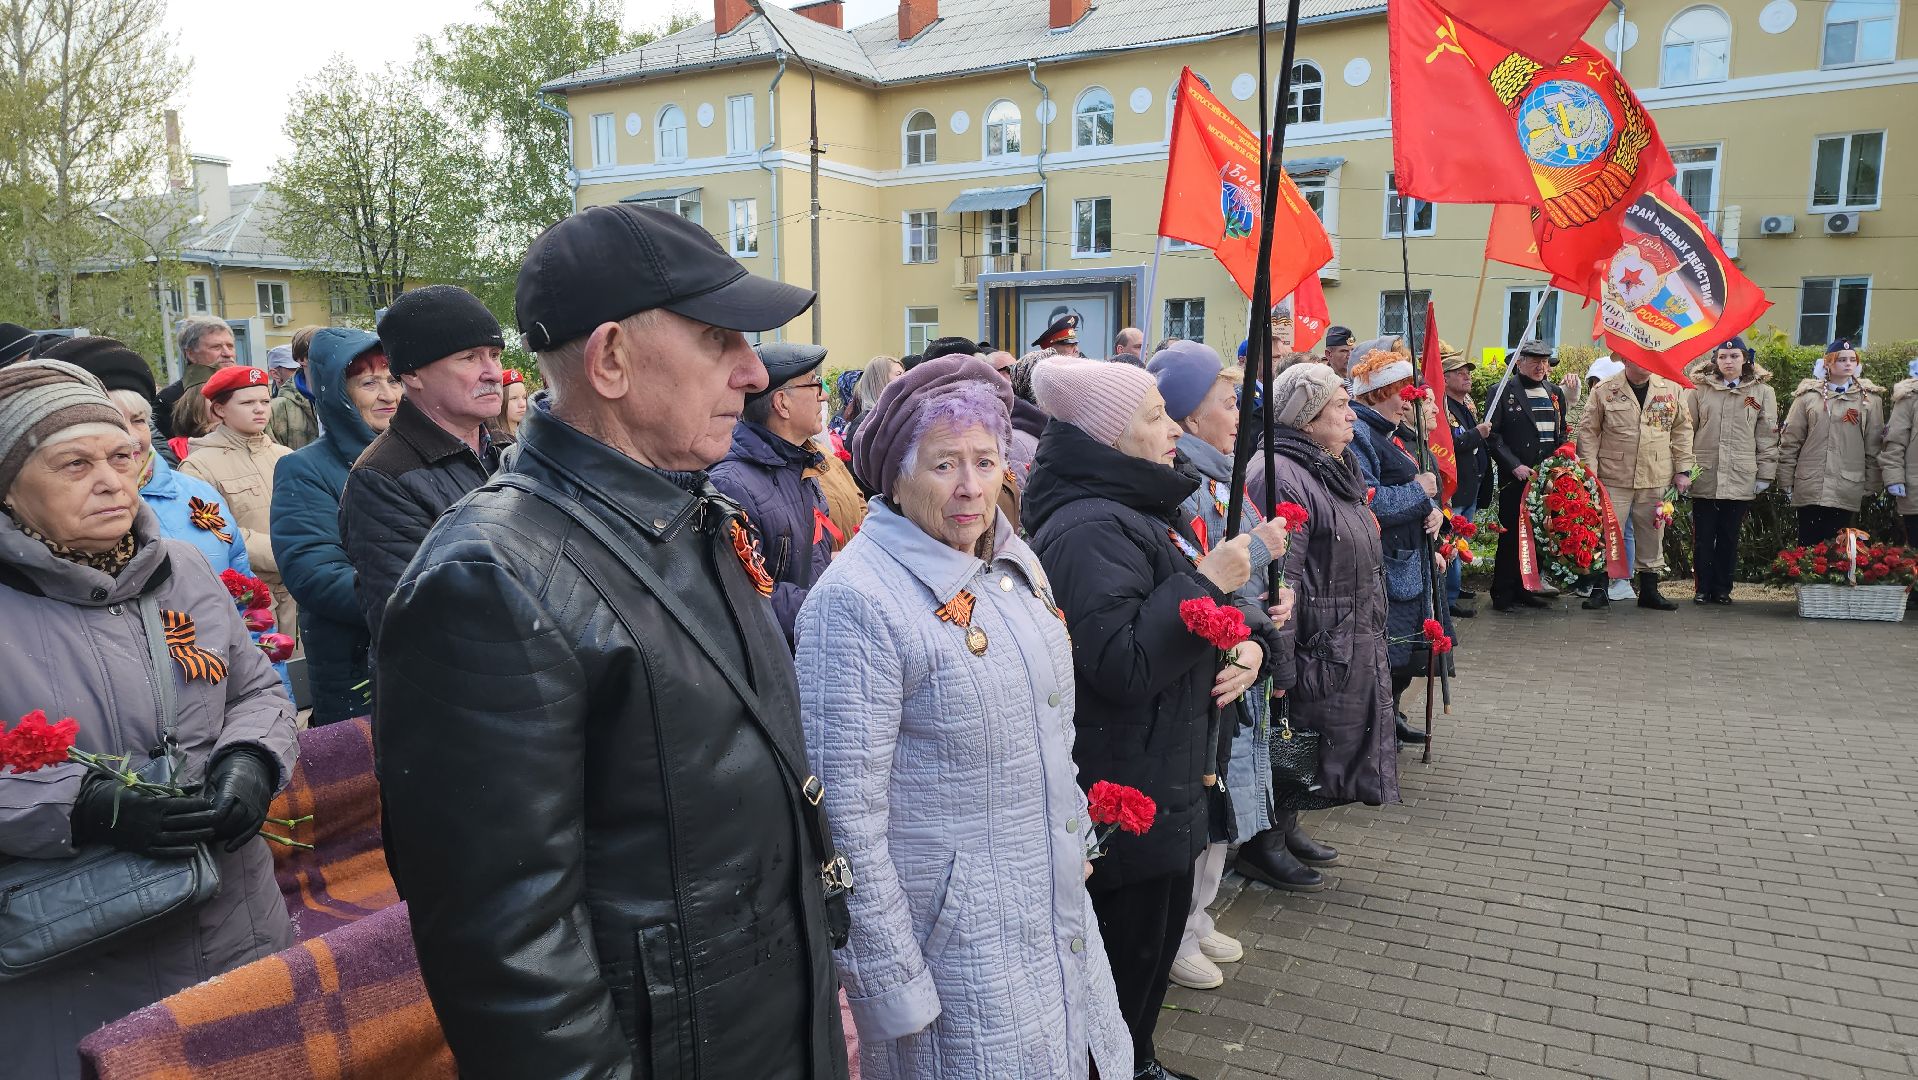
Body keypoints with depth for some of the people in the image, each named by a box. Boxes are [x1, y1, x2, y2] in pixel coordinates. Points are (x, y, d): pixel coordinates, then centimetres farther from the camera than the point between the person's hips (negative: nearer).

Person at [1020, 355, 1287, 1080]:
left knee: (1157, 941, 24)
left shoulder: (1142, 511, 10)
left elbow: (1181, 632, 20)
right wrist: (1208, 582, -24)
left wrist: (1246, 647, -1)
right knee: (1129, 957, 6)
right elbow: (1121, 665, -29)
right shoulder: (1087, 530, -22)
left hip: (1165, 778, 10)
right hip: (1126, 794, -10)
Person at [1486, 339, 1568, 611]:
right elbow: (1493, 435, -9)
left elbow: (1561, 433, 22)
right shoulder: (1503, 393, -4)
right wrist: (1515, 466, -16)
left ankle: (1526, 589, 18)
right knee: (1511, 535, -3)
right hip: (1515, 478, -6)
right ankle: (1503, 594, 5)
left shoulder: (1555, 392, 15)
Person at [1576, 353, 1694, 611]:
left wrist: (1683, 469, 5)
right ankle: (1600, 590, 9)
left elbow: (1682, 430, 10)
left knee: (1652, 535, 10)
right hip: (1614, 478, -3)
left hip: (1657, 479, 3)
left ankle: (1649, 591, 21)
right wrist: (1590, 472, -6)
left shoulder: (1672, 389, 6)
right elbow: (1588, 432, 0)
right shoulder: (1603, 391, -1)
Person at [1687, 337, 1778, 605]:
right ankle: (1703, 588, 12)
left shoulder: (1762, 392, 5)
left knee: (1729, 537, 6)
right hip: (1704, 476, 0)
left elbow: (1767, 436, 5)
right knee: (1703, 537, 4)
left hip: (1740, 479, 0)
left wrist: (1765, 473, 1)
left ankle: (1722, 589, 15)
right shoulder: (1700, 389, 5)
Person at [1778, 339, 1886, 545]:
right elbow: (1790, 441, 3)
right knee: (1808, 545, 4)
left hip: (1847, 490, 0)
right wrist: (1786, 481, 0)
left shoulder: (1870, 398, 5)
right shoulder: (1808, 395, 3)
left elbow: (1873, 445, 6)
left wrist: (1871, 486, 3)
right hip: (1810, 487, 0)